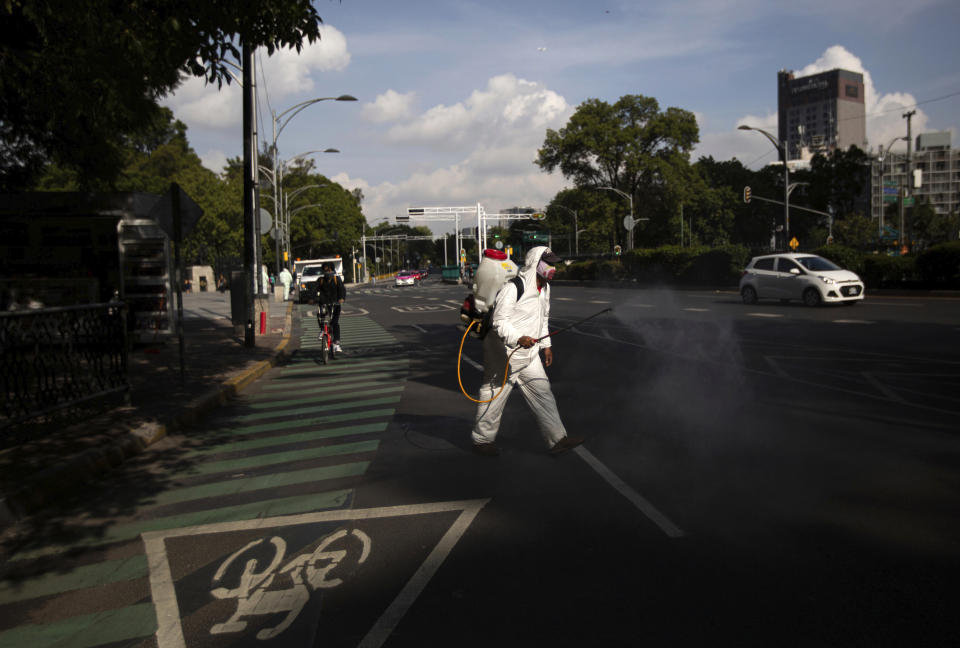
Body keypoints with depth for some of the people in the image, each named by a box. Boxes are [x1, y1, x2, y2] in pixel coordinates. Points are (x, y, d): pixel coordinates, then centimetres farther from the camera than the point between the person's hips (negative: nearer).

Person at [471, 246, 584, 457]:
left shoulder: (544, 287, 10)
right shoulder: (513, 287, -19)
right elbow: (499, 321, -21)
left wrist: (546, 345, 20)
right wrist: (519, 339, -33)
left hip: (529, 355, 8)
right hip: (504, 354, -8)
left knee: (543, 394, 7)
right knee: (494, 397, 5)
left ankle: (557, 439, 12)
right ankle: (482, 439, 21)